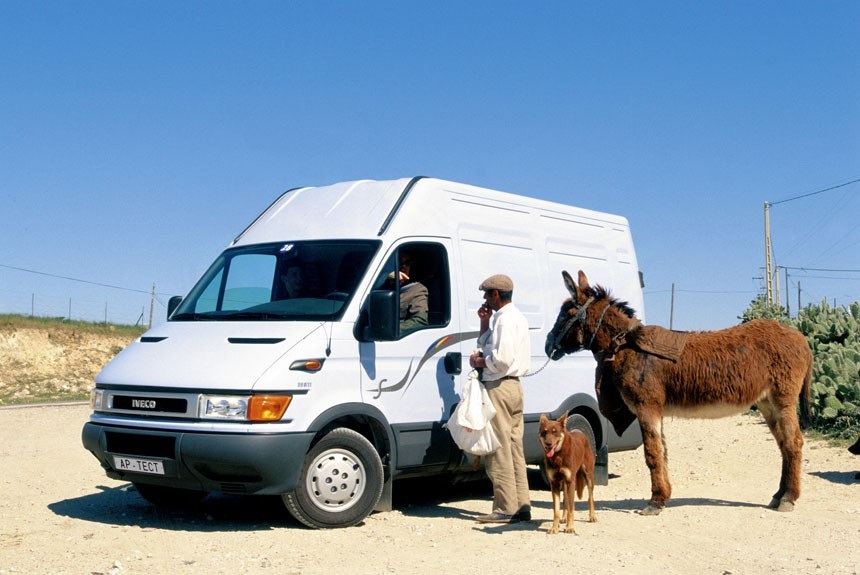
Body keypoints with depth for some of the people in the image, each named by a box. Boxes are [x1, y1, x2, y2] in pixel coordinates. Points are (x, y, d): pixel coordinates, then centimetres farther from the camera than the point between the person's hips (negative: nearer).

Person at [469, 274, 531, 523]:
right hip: (514, 387, 11)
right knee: (514, 448, 12)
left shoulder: (504, 318, -14)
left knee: (499, 450, -6)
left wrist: (480, 361, -9)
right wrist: (484, 323, 13)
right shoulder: (515, 316, 19)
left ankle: (506, 509, -4)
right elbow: (488, 346, 24)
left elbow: (503, 359, -24)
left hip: (499, 388, -11)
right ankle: (522, 506, 15)